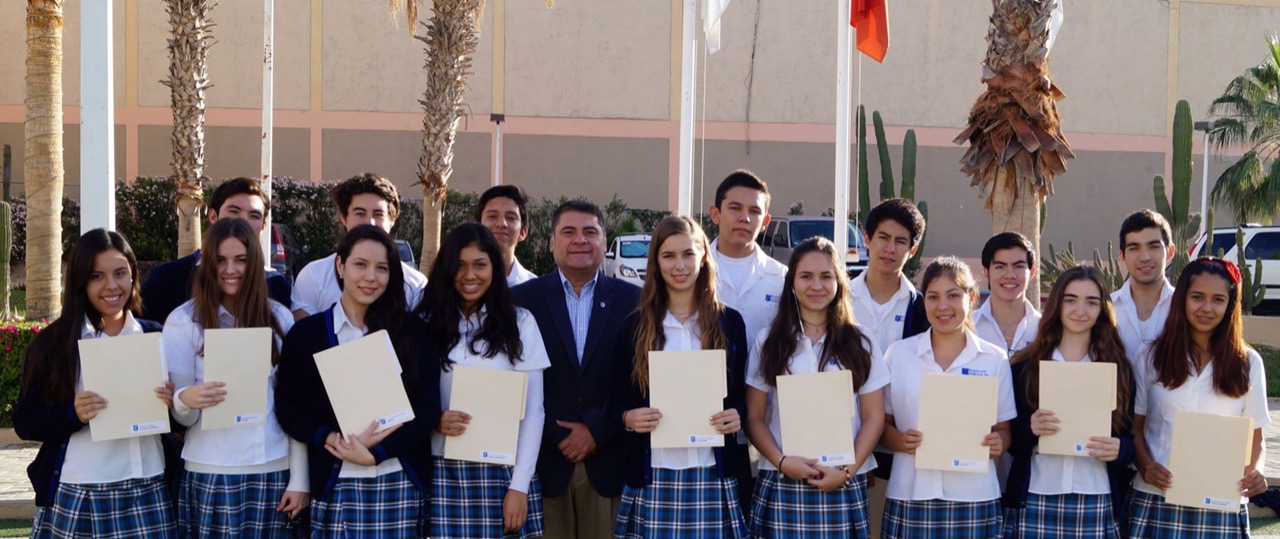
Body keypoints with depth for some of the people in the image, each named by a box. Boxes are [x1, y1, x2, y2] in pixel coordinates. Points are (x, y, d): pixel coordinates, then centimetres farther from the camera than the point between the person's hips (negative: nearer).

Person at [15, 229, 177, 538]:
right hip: (76, 498, -2)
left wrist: (172, 403, -9)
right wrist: (73, 414, -19)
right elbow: (25, 422, -2)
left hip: (148, 493, 2)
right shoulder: (53, 342, 0)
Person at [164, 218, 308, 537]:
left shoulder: (280, 318, 5)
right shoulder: (183, 320, -2)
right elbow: (182, 416, -3)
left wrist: (299, 479, 1)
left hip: (273, 472, 2)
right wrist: (186, 400, -26)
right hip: (210, 474, -2)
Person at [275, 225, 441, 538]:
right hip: (335, 484, 0)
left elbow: (428, 408, 1)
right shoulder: (305, 333, 5)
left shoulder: (412, 331, 6)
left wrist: (376, 452, -12)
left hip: (400, 483, 1)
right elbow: (289, 409, 2)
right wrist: (335, 441, -16)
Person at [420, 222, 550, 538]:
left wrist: (520, 486, -6)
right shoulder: (427, 323, 6)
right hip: (444, 474, 1)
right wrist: (434, 421, -12)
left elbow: (532, 411, 1)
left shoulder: (519, 323, 2)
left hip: (504, 472, -1)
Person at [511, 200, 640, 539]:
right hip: (545, 461, 0)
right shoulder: (522, 299, 4)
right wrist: (556, 436, -7)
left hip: (609, 463, 1)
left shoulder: (632, 300, 5)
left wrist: (599, 430, -6)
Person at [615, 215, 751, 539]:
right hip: (653, 475, 0)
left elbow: (742, 395, 11)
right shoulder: (636, 324, 5)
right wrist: (628, 418, -13)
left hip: (712, 473, 0)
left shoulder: (729, 322, 6)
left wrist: (737, 417, -10)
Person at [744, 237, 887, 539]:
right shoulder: (768, 342, 7)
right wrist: (781, 461, -11)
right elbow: (754, 417, 4)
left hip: (844, 488, 0)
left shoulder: (859, 345, 8)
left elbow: (874, 417, 4)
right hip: (781, 485, 0)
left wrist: (848, 471, -9)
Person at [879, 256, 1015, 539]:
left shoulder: (994, 359, 5)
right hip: (911, 496, 0)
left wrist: (998, 443, -12)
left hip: (974, 497, 0)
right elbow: (881, 423, 8)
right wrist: (899, 440, -13)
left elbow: (1004, 429, 10)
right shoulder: (898, 354, 5)